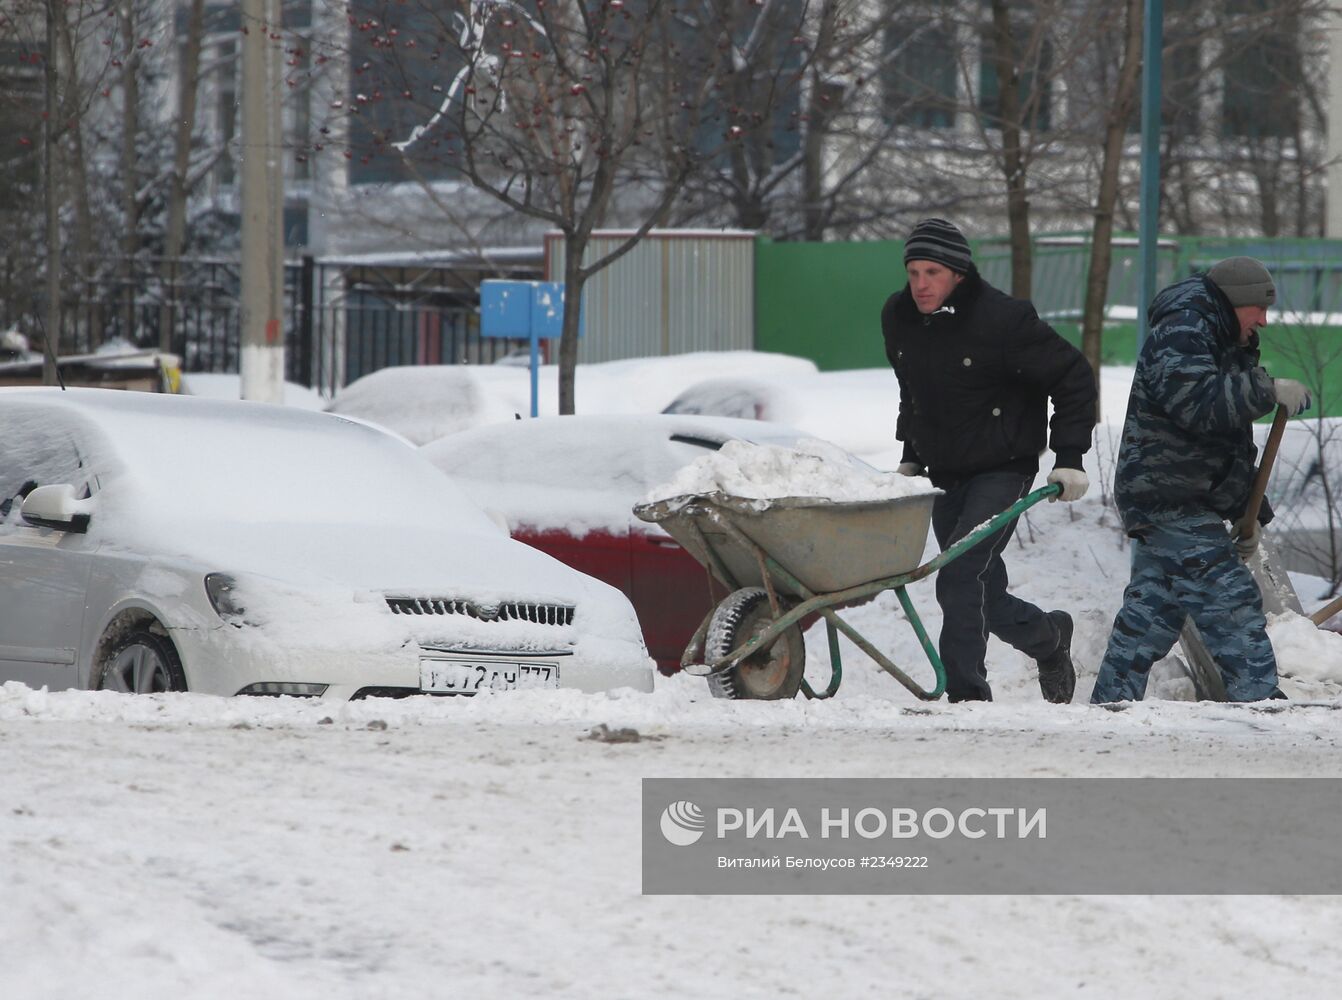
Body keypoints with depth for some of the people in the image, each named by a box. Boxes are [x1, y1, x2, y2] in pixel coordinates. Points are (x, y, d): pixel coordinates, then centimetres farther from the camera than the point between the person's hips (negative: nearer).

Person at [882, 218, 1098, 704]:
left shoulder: (1002, 319, -19)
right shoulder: (898, 317, 0)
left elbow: (1073, 377, -11)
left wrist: (1070, 457, -13)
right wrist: (911, 453, 19)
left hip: (1002, 470, -7)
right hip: (944, 472, 7)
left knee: (960, 580, -19)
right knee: (979, 591, 11)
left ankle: (965, 691, -13)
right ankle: (1048, 637, 34)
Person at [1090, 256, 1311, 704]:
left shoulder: (1226, 346, 23)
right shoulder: (1180, 334, -11)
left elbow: (1230, 442, 28)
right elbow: (1198, 405, -28)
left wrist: (1247, 511, 21)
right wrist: (1268, 392, -25)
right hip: (1169, 499, -11)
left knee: (1150, 613, 11)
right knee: (1230, 600, -14)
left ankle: (1110, 705, 14)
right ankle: (1258, 699, -18)